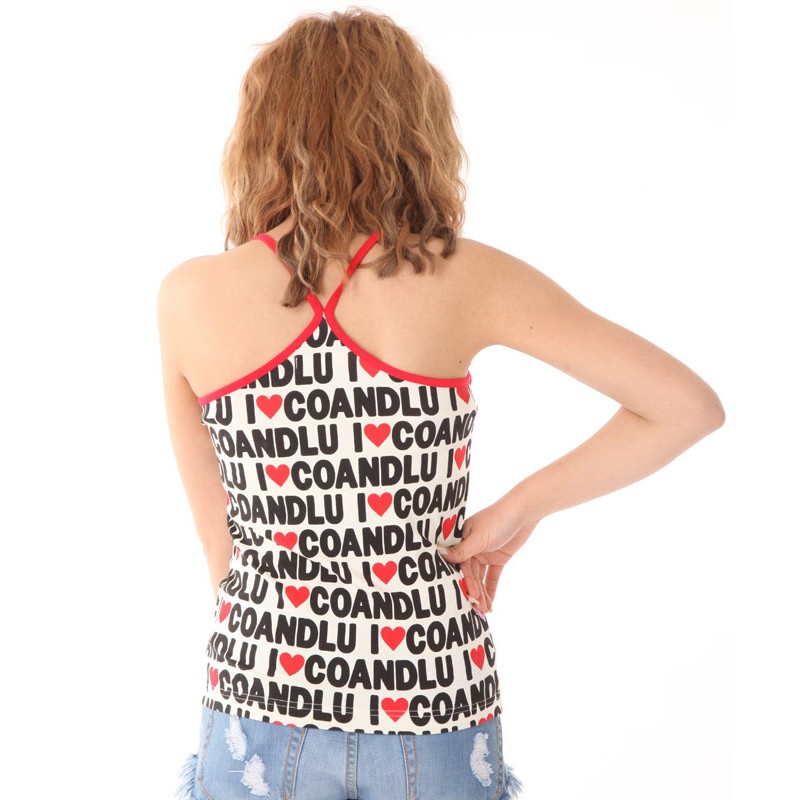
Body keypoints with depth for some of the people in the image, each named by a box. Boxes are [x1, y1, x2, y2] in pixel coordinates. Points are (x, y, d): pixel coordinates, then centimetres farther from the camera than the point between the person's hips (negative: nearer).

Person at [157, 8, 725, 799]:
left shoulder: (189, 295, -7)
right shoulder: (461, 279, -11)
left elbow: (224, 545, 0)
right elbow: (690, 406, -8)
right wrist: (519, 508, -3)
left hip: (261, 705, 1)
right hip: (431, 712, 0)